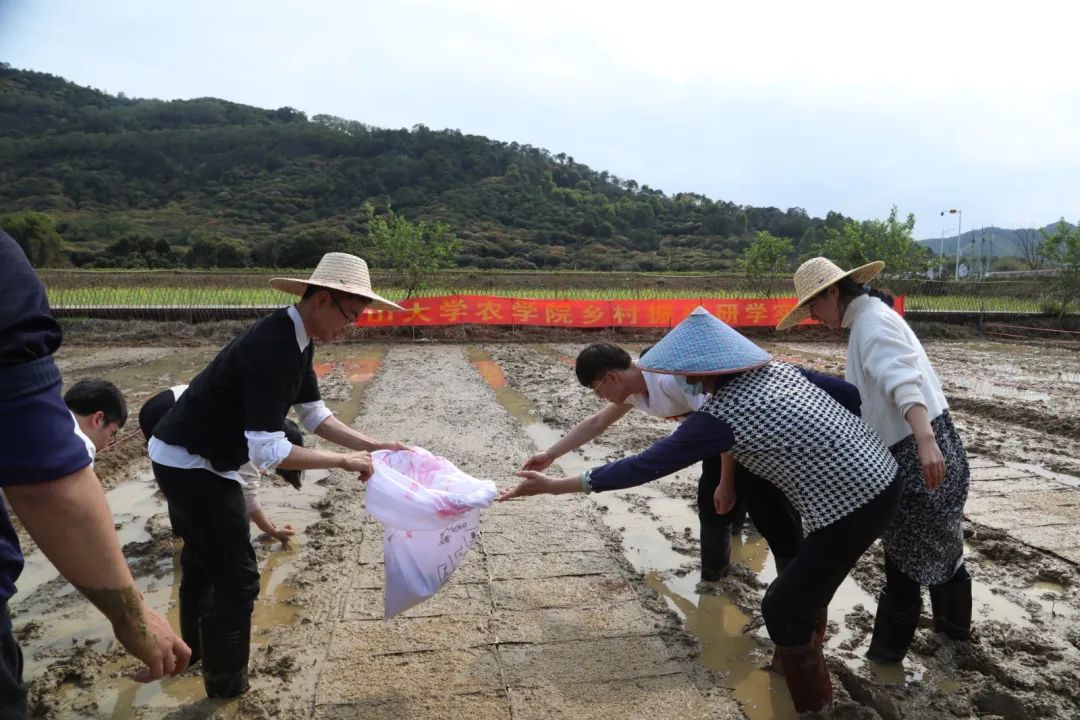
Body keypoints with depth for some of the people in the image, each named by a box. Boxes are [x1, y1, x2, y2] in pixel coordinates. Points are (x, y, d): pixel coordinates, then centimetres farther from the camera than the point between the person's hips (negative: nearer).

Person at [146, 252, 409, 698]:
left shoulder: (295, 340, -2)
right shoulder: (273, 350, -32)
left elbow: (314, 414, 5)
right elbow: (266, 453, -33)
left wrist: (370, 446, -3)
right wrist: (343, 461, -26)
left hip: (183, 455, 10)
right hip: (191, 464, -10)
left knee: (204, 559, 28)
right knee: (237, 577, 0)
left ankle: (196, 648, 52)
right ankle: (226, 686, 20)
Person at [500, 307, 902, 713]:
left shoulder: (721, 416, -20)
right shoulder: (779, 370, 3)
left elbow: (646, 466, -21)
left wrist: (554, 486, -17)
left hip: (852, 507, -9)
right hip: (881, 478, 9)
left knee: (782, 609, 7)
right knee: (804, 582, 28)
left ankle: (813, 705, 25)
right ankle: (799, 657, 50)